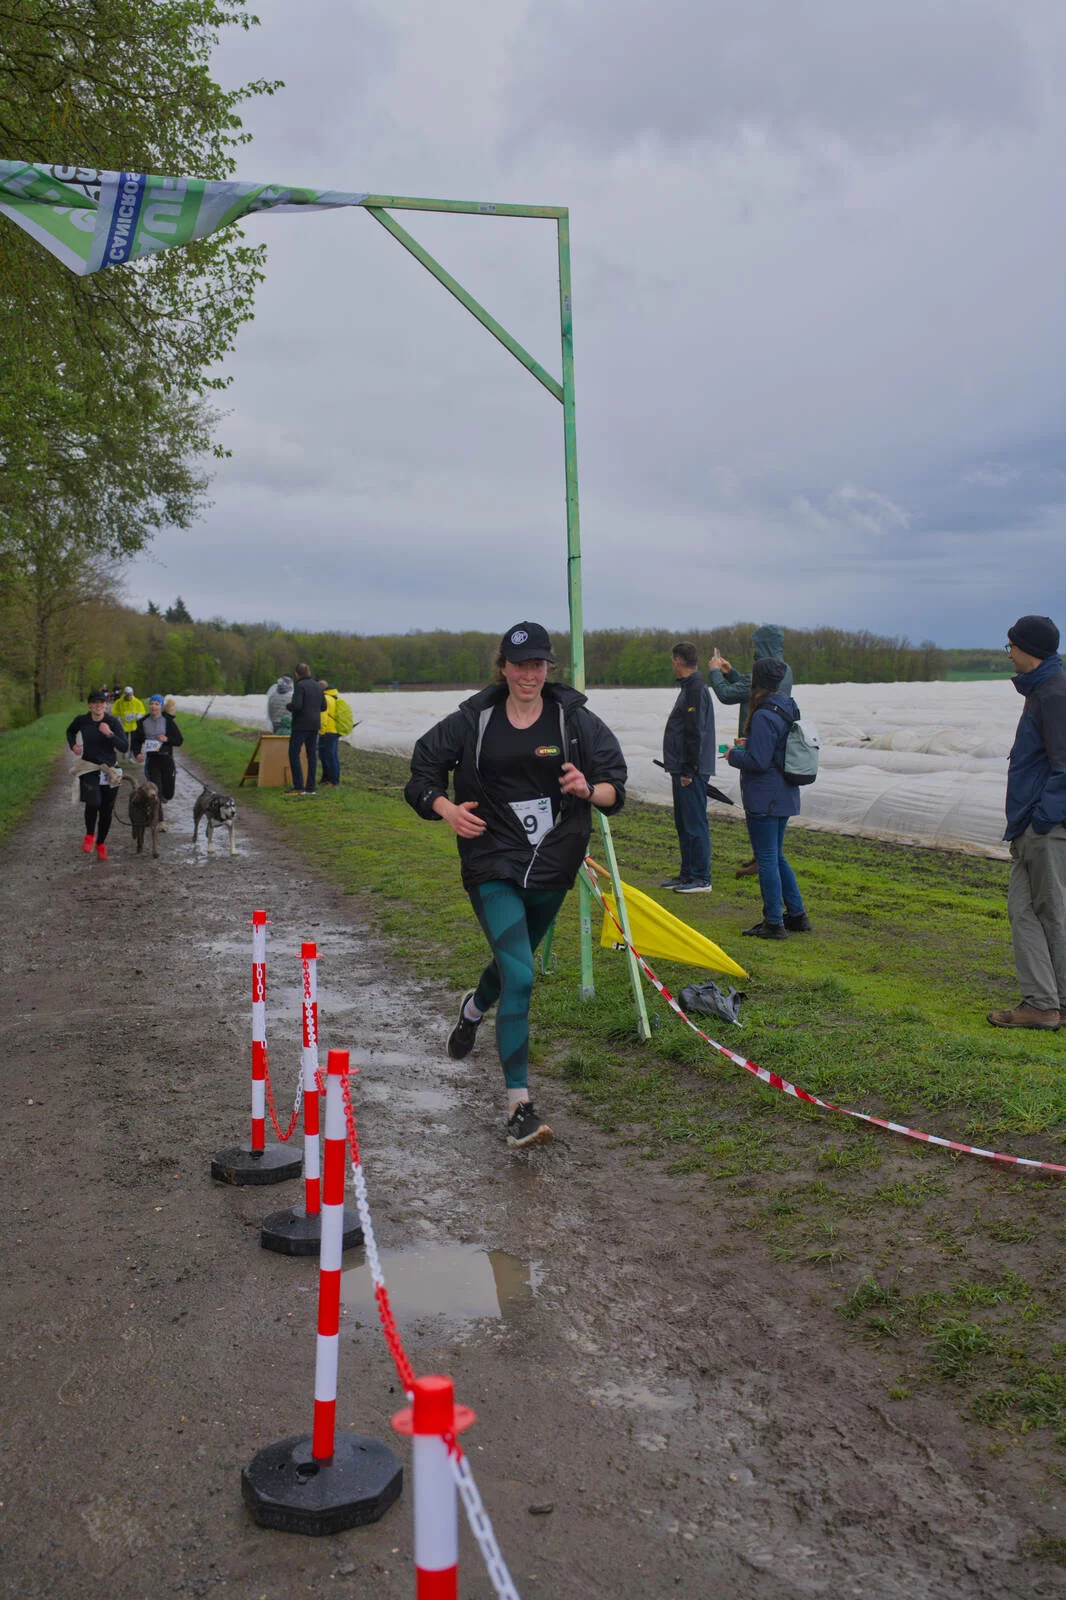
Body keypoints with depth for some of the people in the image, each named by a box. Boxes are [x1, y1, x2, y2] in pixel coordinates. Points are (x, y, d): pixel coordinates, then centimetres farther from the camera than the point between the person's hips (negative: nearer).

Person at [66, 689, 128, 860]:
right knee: (93, 802, -26)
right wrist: (73, 745, 4)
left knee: (106, 810, 6)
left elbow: (124, 747, -13)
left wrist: (110, 734, -26)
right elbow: (70, 732, 22)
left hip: (108, 771, 1)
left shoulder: (113, 722, -7)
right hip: (88, 769, -1)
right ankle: (89, 835, 0)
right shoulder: (81, 720, -2)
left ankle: (101, 843, 30)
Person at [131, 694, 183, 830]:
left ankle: (162, 799, 41)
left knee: (168, 794, 4)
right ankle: (160, 822, -3)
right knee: (156, 791, -9)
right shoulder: (143, 722, 4)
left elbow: (179, 740, 0)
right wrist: (137, 753, -8)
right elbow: (136, 740, 10)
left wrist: (167, 739, -19)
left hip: (166, 758, 0)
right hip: (151, 759, 0)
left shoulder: (168, 721, -1)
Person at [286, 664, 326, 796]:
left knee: (294, 754, -2)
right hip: (314, 726, 7)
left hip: (301, 725, -7)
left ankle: (298, 787, -8)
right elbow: (323, 706, 14)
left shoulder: (300, 686, -13)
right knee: (312, 755, 7)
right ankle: (311, 787, 6)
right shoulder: (318, 686, 9)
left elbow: (296, 706, -22)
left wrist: (288, 706, -1)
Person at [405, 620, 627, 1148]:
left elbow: (615, 787, 2)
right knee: (520, 977, -17)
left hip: (553, 867, 3)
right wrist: (447, 809, -12)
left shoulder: (574, 719, -1)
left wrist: (589, 790, -20)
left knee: (514, 962, 23)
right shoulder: (474, 720, -3)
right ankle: (519, 1107, -11)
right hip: (493, 866, -3)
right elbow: (424, 769, 6)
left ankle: (474, 1007, 61)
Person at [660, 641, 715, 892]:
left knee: (694, 824, -6)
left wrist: (688, 770, -21)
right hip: (683, 769, 11)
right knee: (683, 823, 15)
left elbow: (695, 733, -21)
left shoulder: (696, 690, -16)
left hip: (691, 772, -11)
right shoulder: (689, 688, 17)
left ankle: (701, 879, -2)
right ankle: (687, 874, 22)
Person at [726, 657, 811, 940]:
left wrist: (733, 755, -5)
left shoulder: (763, 716, -20)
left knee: (767, 859, -1)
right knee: (776, 857, 19)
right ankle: (797, 915, 24)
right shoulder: (787, 708, 9)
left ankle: (774, 923, 5)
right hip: (784, 796, 10)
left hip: (764, 797, -9)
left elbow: (758, 761, -22)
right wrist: (749, 744, 14)